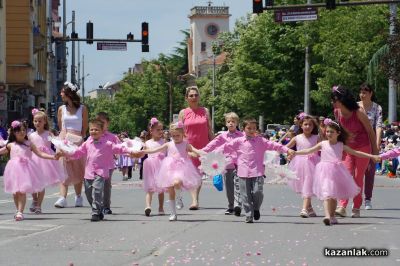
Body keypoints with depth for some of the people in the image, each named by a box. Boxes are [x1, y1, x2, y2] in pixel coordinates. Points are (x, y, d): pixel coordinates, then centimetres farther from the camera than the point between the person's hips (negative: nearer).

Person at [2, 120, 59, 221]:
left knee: (22, 191, -11)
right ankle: (18, 211, 20)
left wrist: (53, 157, -5)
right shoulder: (11, 145, 12)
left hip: (25, 169, -2)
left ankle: (20, 212, -13)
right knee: (15, 192, 6)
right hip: (14, 169, 2)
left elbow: (40, 154, 6)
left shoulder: (29, 144, 9)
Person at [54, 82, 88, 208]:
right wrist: (64, 137, 6)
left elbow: (85, 128, 5)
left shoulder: (82, 109, 2)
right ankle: (62, 198, -19)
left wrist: (80, 138, -4)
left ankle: (78, 197, 20)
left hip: (77, 141, -1)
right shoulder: (61, 109, 9)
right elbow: (60, 127, 15)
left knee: (78, 169, 5)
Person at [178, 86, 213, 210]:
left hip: (203, 147, 2)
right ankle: (194, 201, -18)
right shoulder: (183, 113, 3)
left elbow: (210, 131, 7)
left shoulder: (205, 111, 6)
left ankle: (195, 199, 18)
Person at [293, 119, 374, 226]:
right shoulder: (323, 144, 6)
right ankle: (327, 216, -29)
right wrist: (295, 153, 1)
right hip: (325, 172, -2)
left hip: (337, 172, 2)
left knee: (334, 196, 9)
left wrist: (371, 156, 7)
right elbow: (309, 151, 8)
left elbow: (356, 153, 11)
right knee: (327, 194, -16)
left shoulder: (341, 146, 7)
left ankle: (332, 216, 23)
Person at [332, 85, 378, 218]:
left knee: (358, 178, -1)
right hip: (347, 148, 4)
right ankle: (342, 207, -17)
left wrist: (374, 149, -3)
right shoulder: (337, 112, -7)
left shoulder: (358, 113, -21)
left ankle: (356, 208, 9)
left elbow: (370, 131, -10)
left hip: (363, 148, -4)